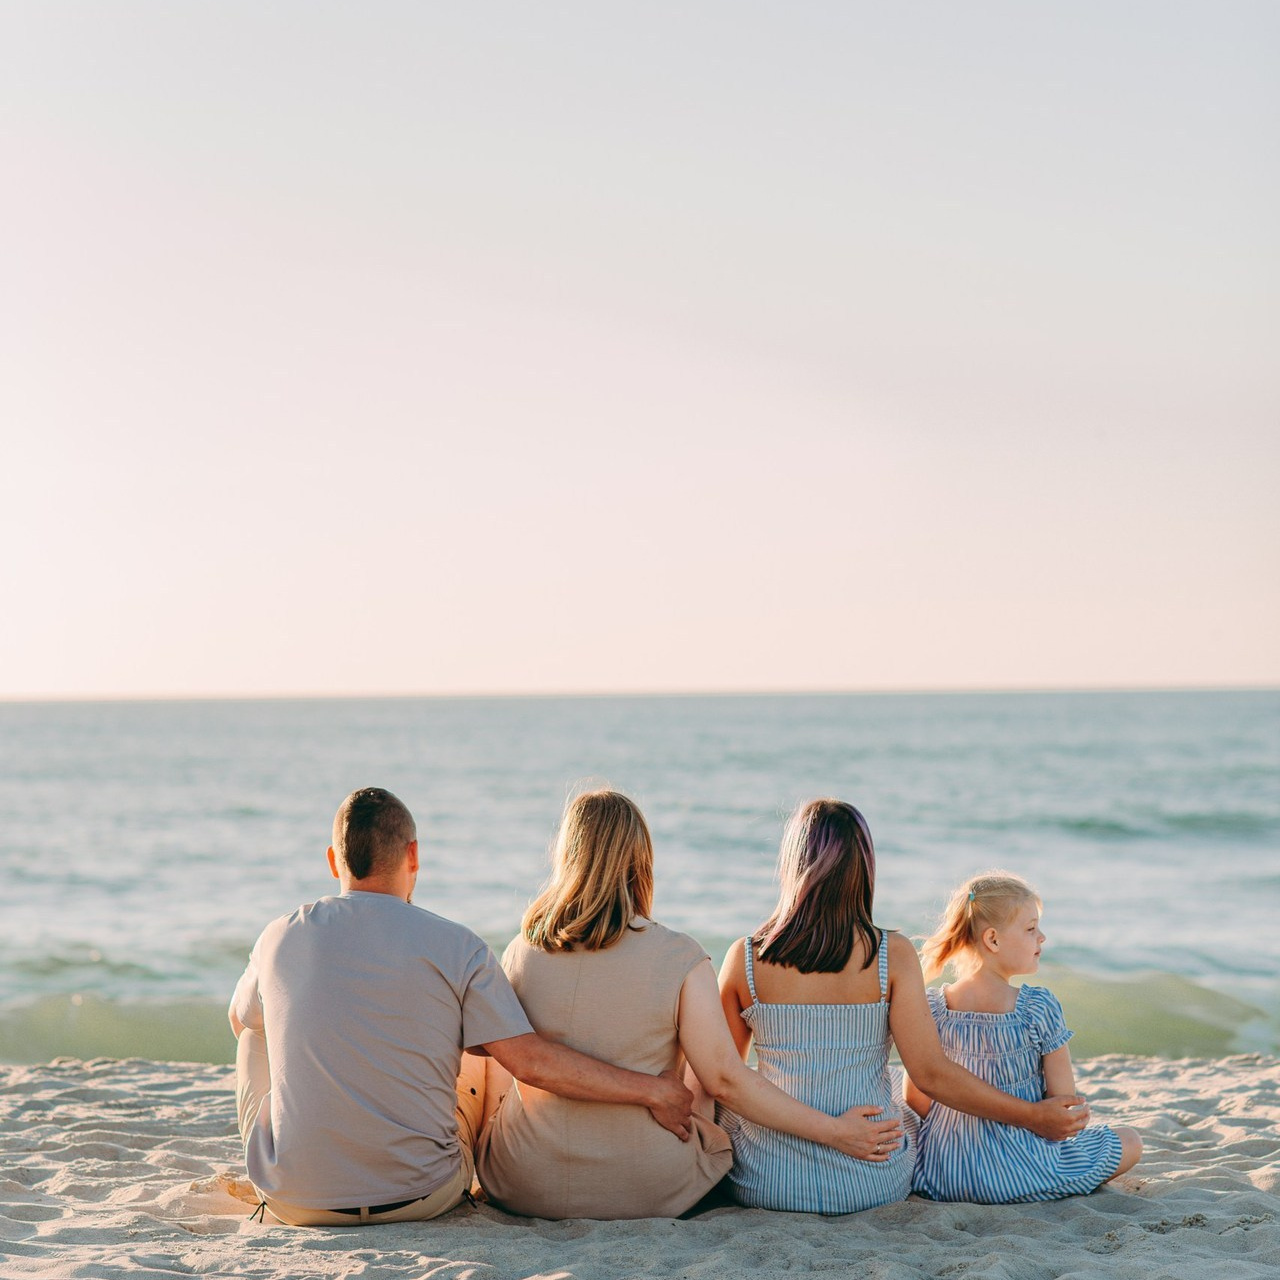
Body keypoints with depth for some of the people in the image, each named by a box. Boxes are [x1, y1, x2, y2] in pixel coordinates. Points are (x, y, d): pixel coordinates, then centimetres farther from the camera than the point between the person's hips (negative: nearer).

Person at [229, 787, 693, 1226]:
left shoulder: (280, 937, -3)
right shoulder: (455, 947, -10)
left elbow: (240, 1021, 17)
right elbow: (530, 1061, -12)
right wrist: (653, 1090, -3)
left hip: (293, 1200, 1)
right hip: (418, 1198, -1)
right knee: (477, 1059, 26)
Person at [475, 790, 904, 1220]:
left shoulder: (520, 953, -7)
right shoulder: (679, 959, -15)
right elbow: (725, 1080, -13)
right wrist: (835, 1130, -4)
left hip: (524, 1189, 2)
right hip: (647, 1190, -2)